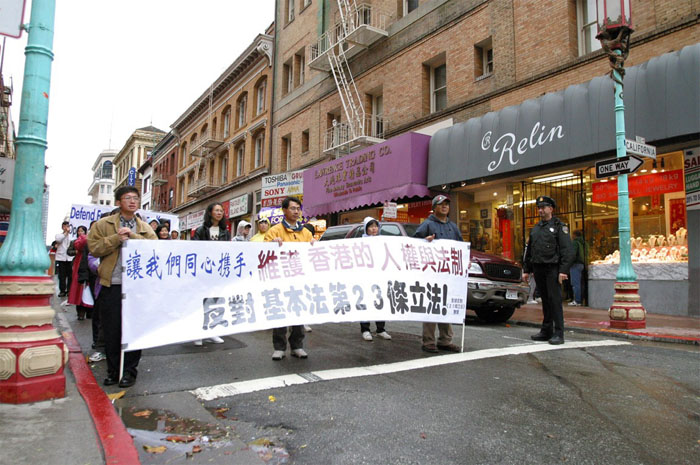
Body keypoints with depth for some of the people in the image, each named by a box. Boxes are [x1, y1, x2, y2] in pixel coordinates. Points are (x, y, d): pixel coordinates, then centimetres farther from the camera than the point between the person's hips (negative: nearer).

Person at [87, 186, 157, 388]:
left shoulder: (145, 228, 12)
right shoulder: (104, 224, 9)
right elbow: (93, 247, -2)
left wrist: (133, 236, -12)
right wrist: (117, 238, -12)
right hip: (112, 285, 0)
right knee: (111, 330, 5)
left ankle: (129, 371, 16)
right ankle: (113, 370, 20)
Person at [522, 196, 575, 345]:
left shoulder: (559, 226, -1)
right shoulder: (535, 229, 18)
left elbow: (567, 250, -9)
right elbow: (528, 251, 21)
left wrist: (563, 270, -17)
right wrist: (526, 270, 16)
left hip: (552, 269, -6)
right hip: (538, 269, 6)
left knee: (555, 300, -8)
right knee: (545, 300, 11)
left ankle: (558, 334, -4)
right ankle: (546, 331, 17)